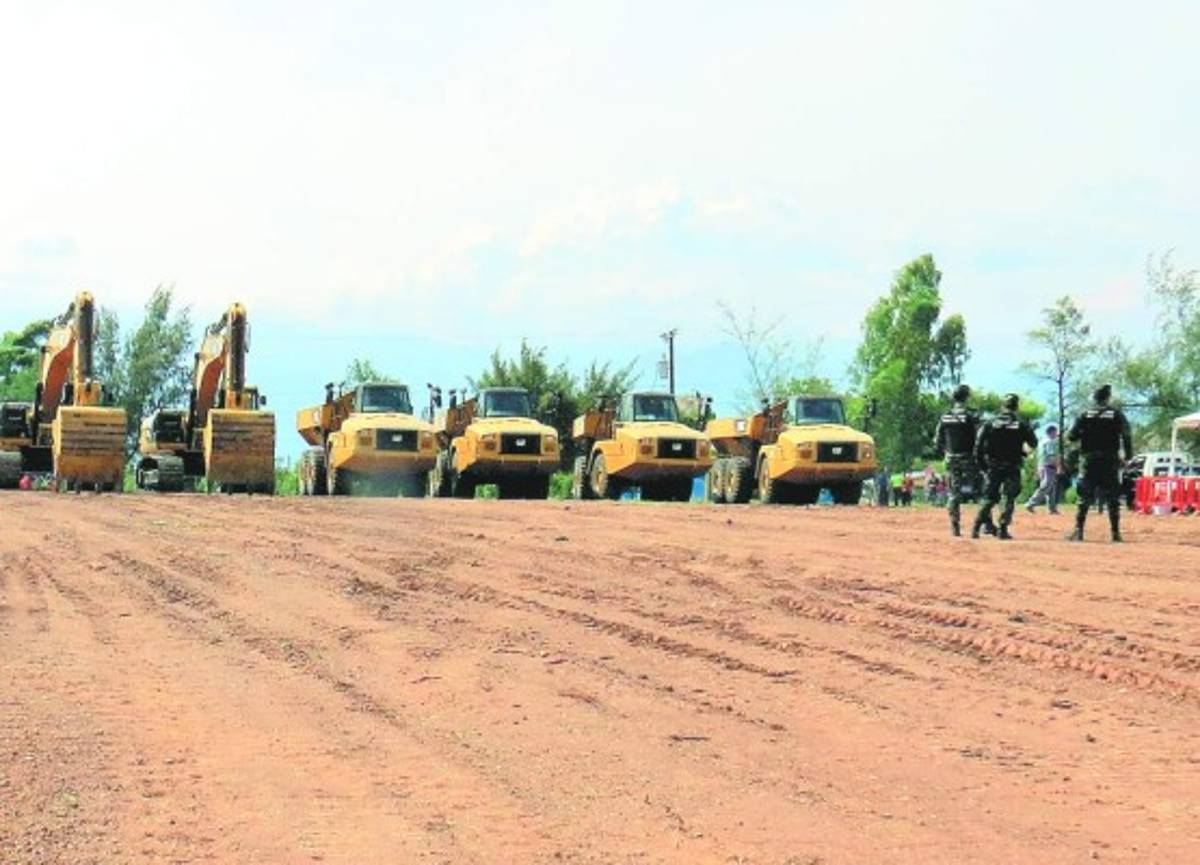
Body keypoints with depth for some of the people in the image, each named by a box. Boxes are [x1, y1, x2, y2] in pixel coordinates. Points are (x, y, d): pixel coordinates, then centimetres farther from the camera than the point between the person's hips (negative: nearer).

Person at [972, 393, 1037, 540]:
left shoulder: (990, 424, -2)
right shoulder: (1022, 425, -5)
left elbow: (978, 446, -5)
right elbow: (1034, 444, 3)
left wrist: (982, 464, 4)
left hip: (993, 467, 2)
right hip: (1012, 468, -2)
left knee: (989, 497, 12)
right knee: (1009, 499, 4)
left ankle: (976, 528, 3)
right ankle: (1003, 530, -4)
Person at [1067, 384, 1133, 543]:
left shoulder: (1085, 415, 3)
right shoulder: (1116, 414, 0)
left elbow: (1071, 436, -2)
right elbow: (1127, 435, -10)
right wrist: (1128, 455, -6)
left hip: (1089, 460, 1)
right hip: (1110, 461, -1)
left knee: (1085, 497, 5)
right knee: (1112, 498, 3)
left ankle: (1078, 531, -2)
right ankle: (1115, 533, 1)